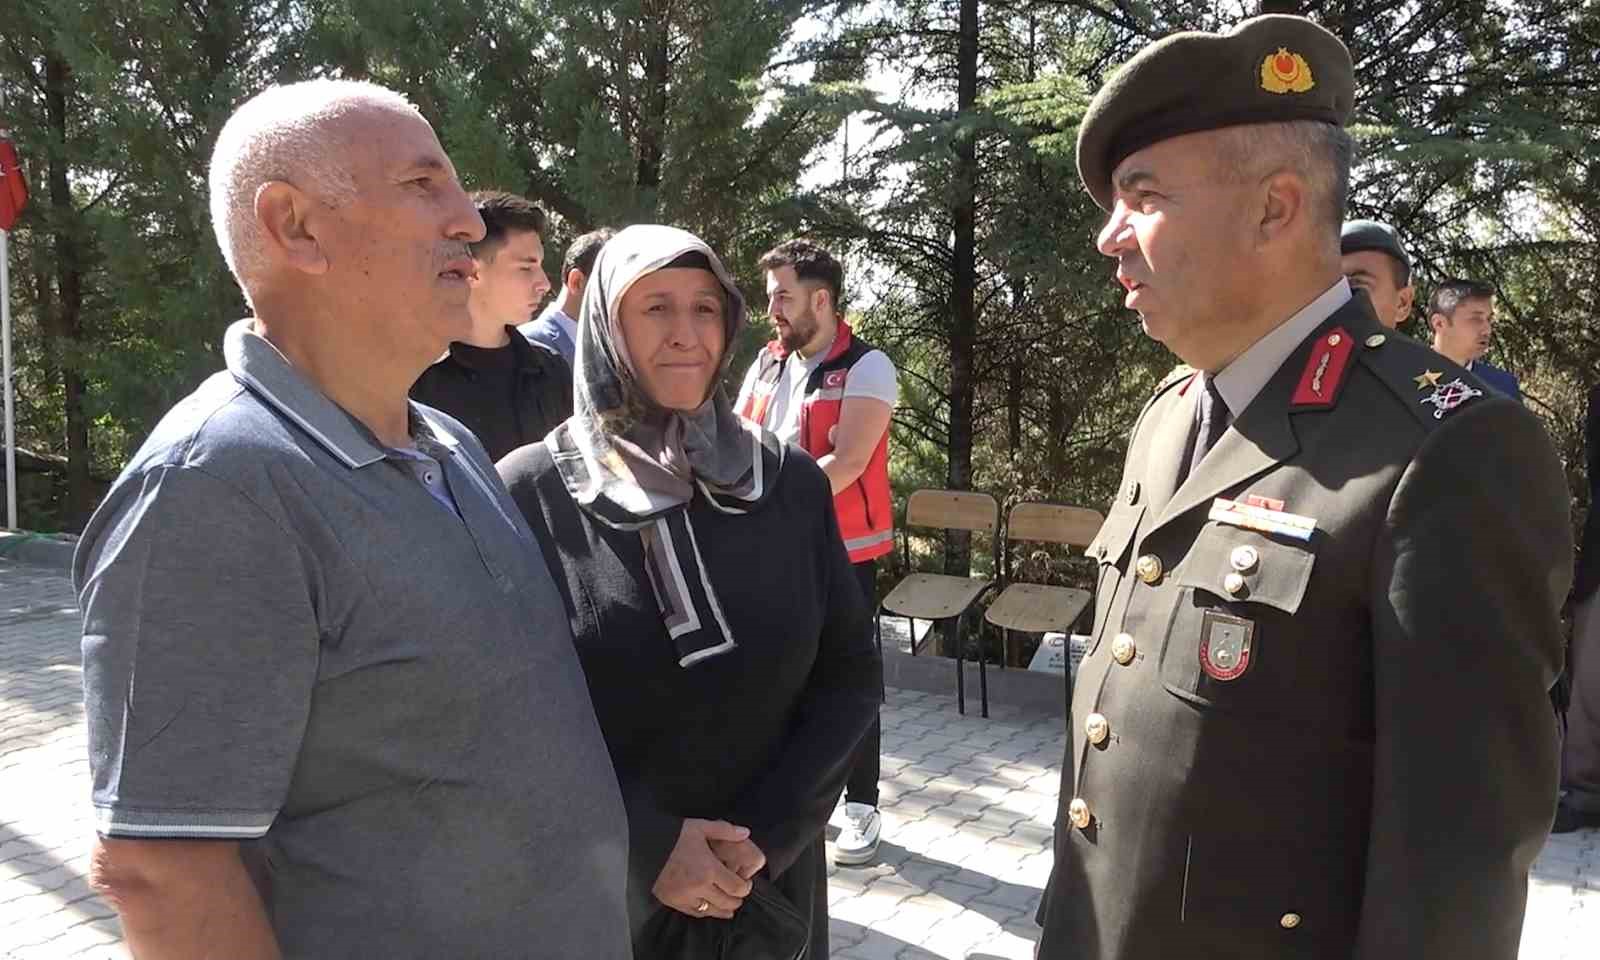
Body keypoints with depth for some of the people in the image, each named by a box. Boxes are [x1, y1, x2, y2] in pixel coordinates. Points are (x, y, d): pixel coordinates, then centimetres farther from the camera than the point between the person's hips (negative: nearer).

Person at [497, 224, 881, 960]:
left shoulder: (793, 485, -3)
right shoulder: (530, 492, -10)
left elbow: (851, 676, 0)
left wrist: (767, 832, -10)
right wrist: (638, 844, -15)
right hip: (595, 890, -2)